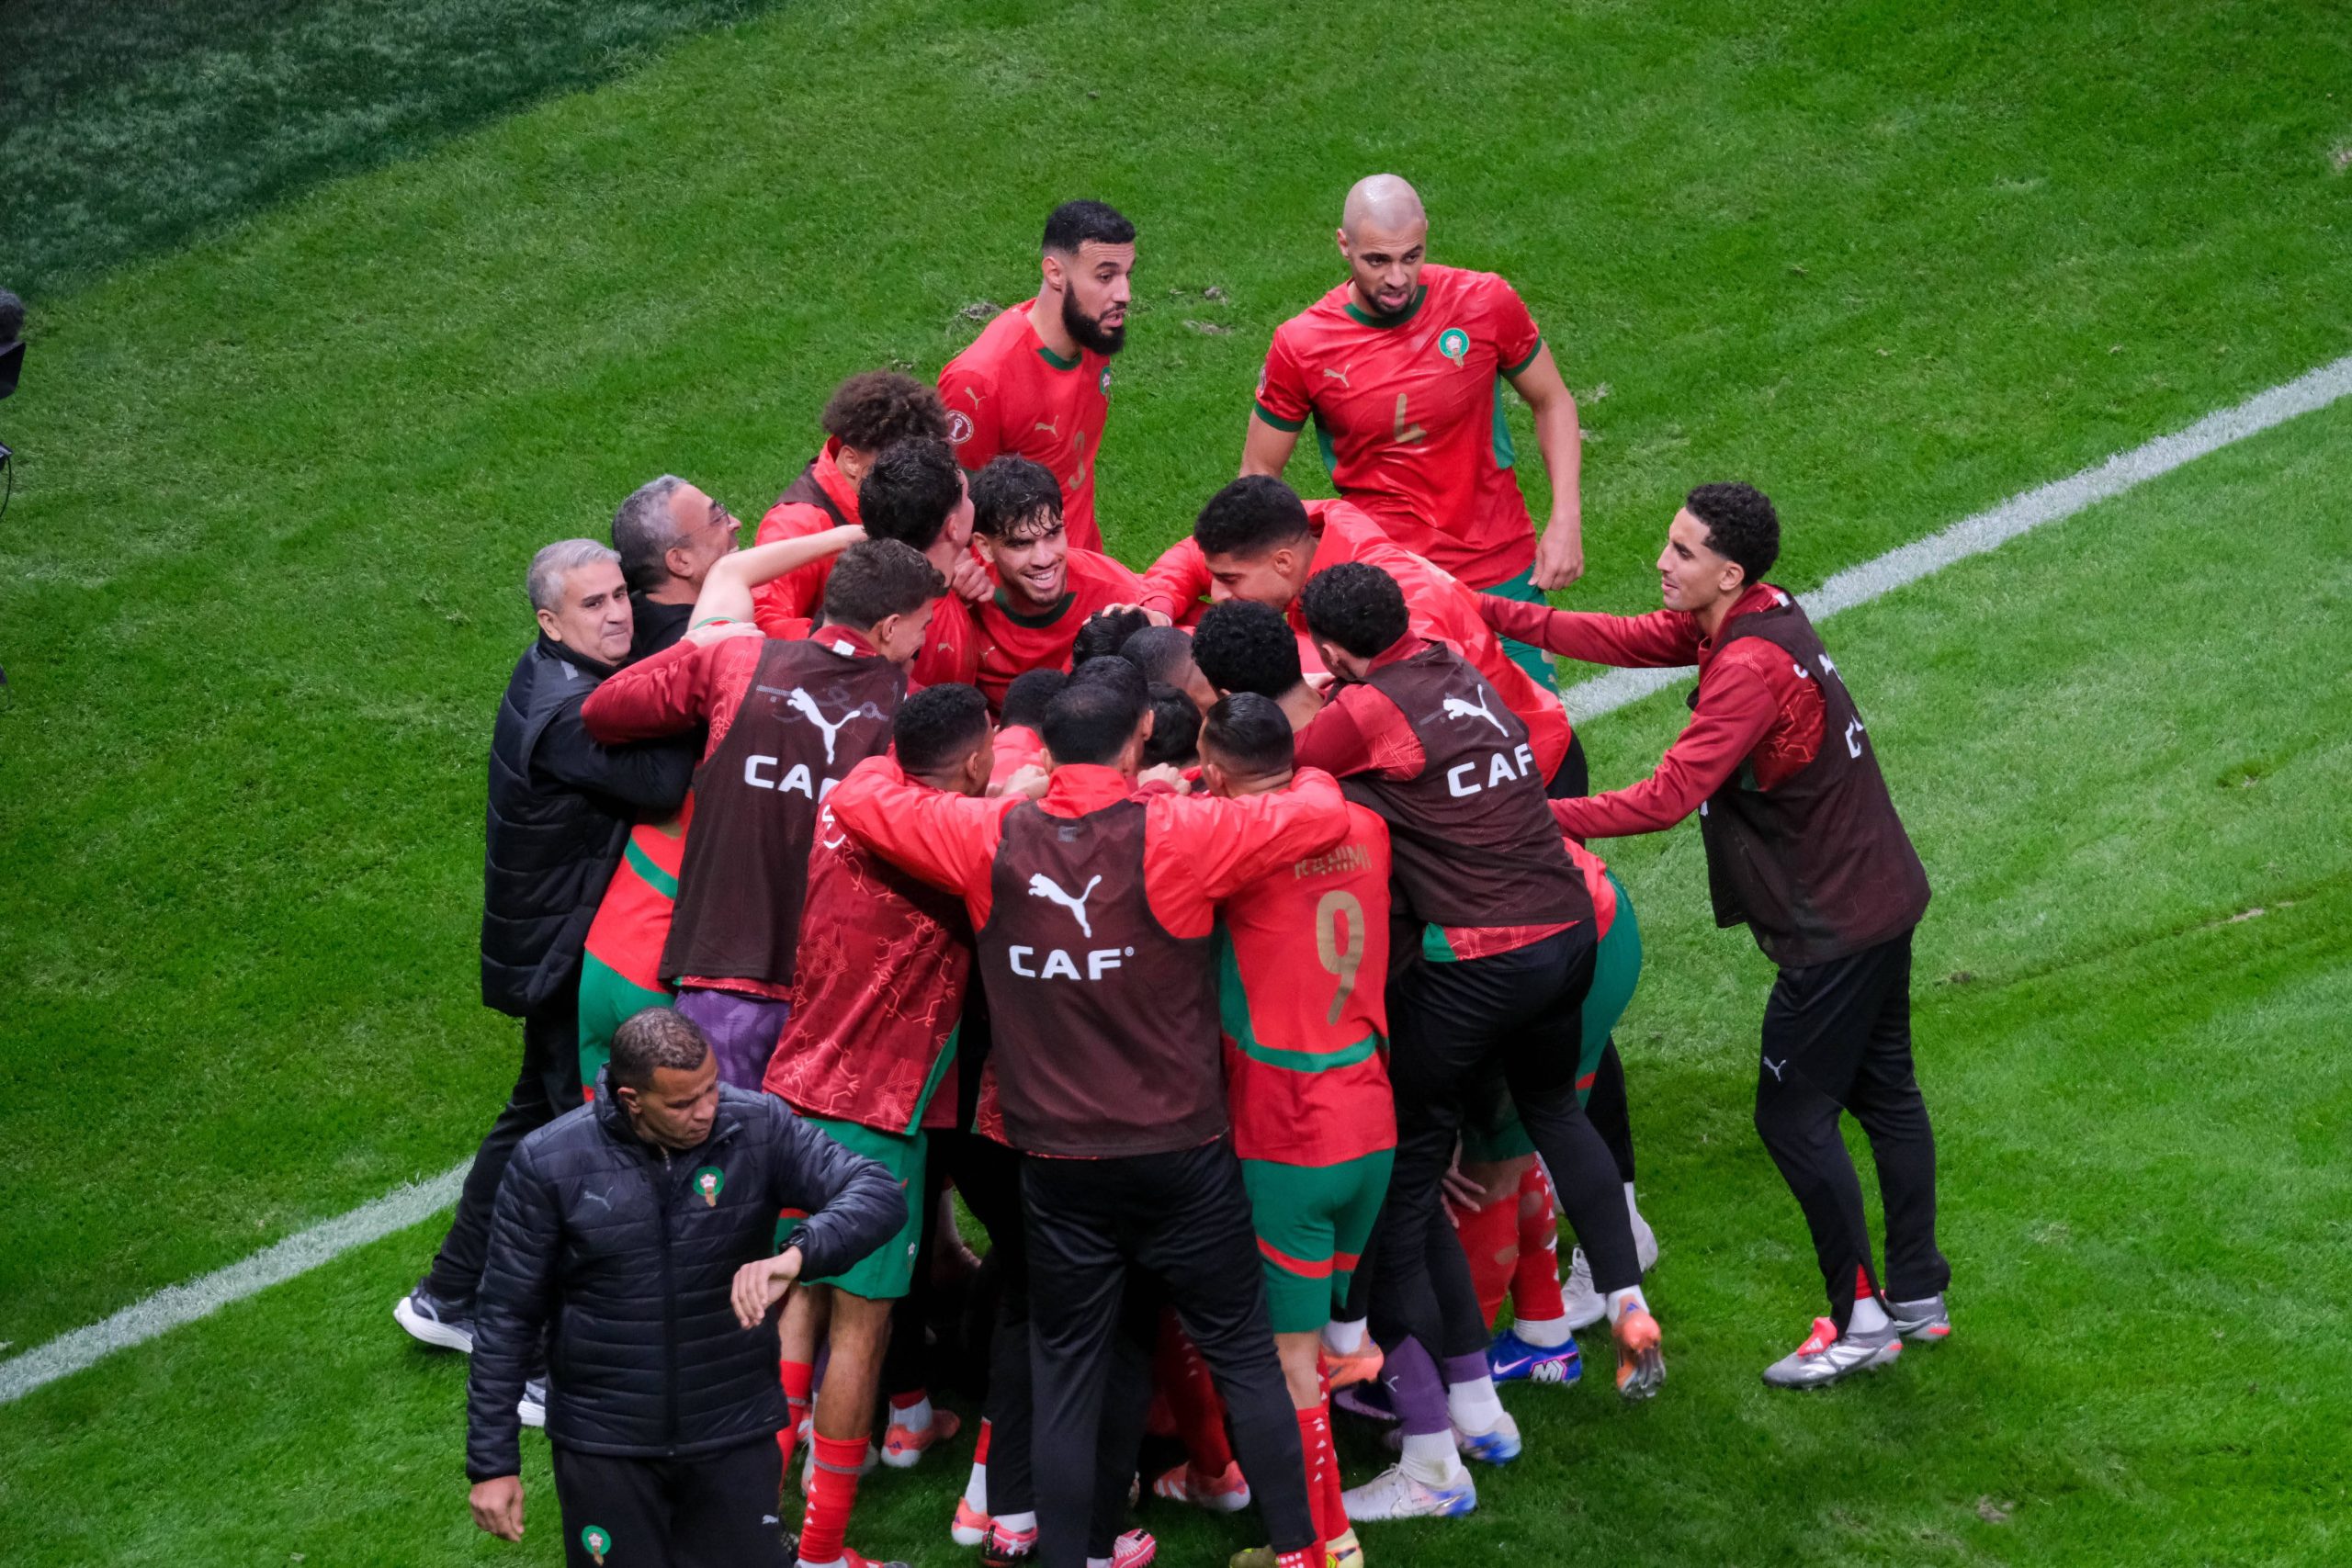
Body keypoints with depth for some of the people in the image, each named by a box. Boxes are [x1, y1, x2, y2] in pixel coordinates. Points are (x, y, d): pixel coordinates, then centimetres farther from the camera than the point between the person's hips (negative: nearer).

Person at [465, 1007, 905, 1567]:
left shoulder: (759, 1128, -11)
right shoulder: (550, 1163, -11)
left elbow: (878, 1195, -18)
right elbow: (508, 1319, -4)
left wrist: (796, 1254, -38)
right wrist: (493, 1463, -3)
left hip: (733, 1436, 1)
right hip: (604, 1446, -1)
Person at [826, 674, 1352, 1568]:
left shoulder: (992, 839, -8)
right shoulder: (1172, 834, -15)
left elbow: (858, 798, 3)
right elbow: (1322, 814, -11)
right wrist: (1304, 771, 10)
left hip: (1060, 1163, 2)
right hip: (1181, 1153, -2)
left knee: (1070, 1376, 11)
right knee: (1243, 1356, 12)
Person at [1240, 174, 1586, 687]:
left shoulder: (1485, 303, -7)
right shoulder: (1301, 346, -9)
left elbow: (1551, 402, 8)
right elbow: (1259, 472, 4)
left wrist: (1566, 521, -1)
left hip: (1501, 573, 1)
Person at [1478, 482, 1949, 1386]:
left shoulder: (1751, 666, -26)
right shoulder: (1757, 616, 2)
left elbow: (1669, 796, -29)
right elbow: (1625, 640, 3)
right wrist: (1492, 614, -5)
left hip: (1836, 924, -10)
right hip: (1880, 896, 10)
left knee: (1793, 1114, 0)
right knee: (1882, 1092, 18)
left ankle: (1862, 1319, 8)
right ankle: (1918, 1296, 29)